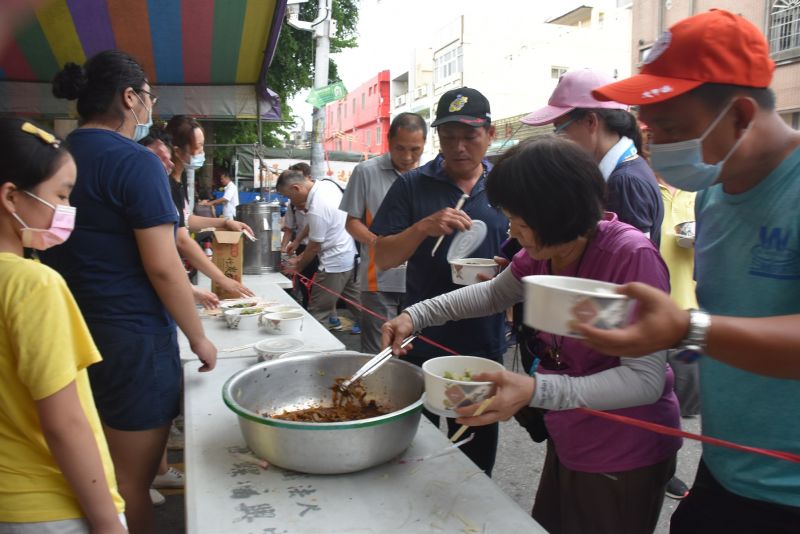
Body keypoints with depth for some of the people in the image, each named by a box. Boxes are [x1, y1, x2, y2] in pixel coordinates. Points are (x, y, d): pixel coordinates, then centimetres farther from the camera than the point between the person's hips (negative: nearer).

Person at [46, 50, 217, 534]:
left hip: (71, 334, 8)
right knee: (131, 480, 7)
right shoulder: (136, 162, -15)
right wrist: (199, 338, -7)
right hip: (132, 340, -8)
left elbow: (82, 253, 15)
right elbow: (162, 266, -18)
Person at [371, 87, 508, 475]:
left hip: (485, 345, 2)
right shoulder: (412, 186, -2)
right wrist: (424, 227, -23)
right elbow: (382, 258, -6)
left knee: (478, 451, 18)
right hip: (424, 344, -1)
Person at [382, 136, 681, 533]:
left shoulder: (632, 256, -28)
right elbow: (494, 294, 11)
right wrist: (416, 316, -1)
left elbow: (646, 379, -29)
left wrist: (536, 391, -40)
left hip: (624, 460, -7)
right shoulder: (542, 250, -7)